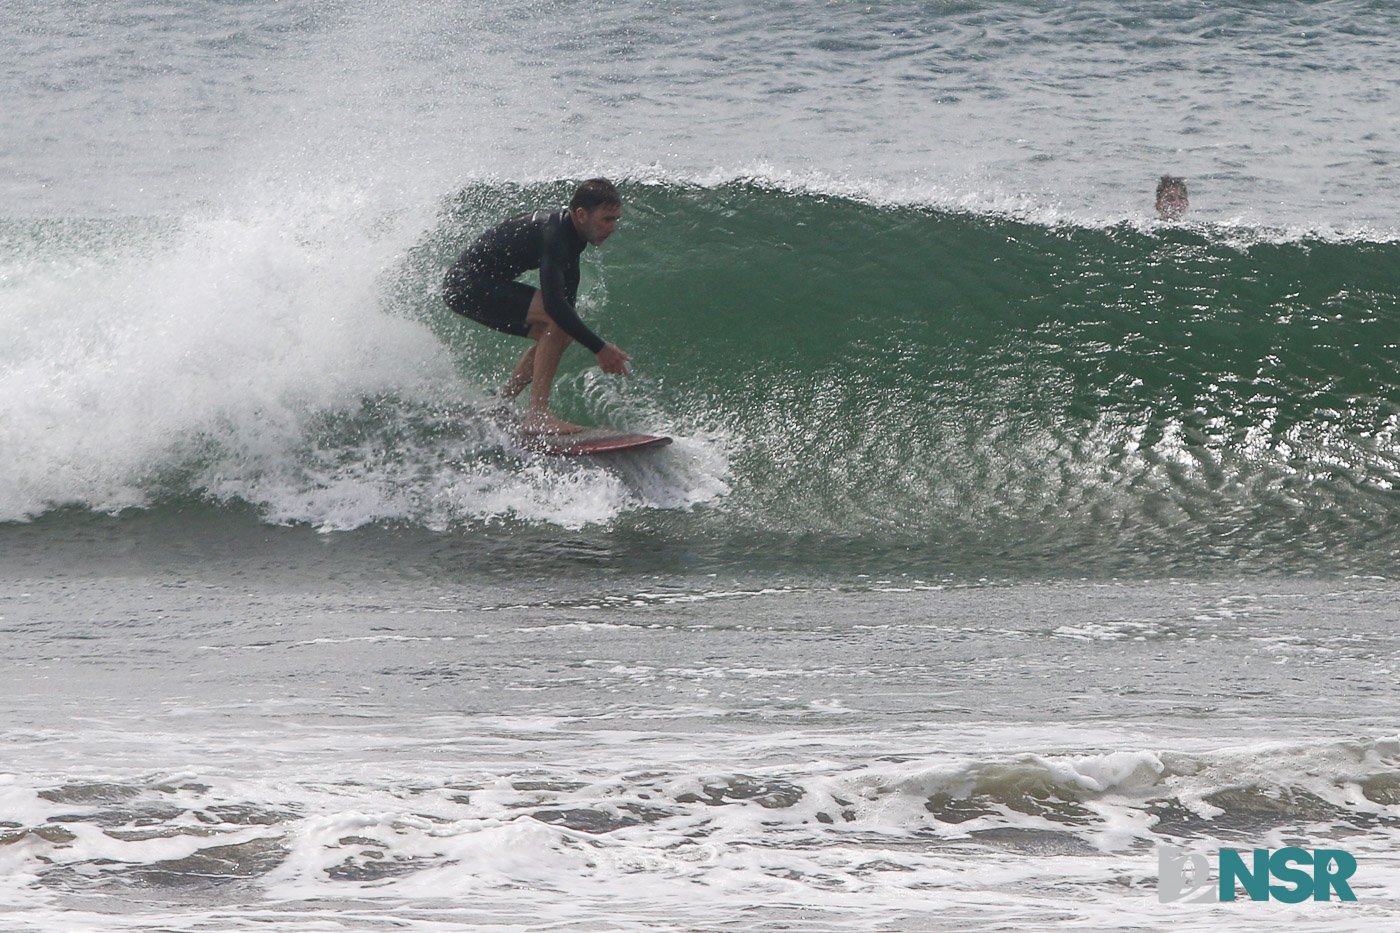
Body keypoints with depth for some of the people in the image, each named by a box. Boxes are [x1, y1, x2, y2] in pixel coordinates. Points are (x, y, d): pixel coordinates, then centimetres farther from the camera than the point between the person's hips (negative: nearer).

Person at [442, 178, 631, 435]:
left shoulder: (572, 233, 6)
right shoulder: (554, 234, -25)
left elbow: (567, 299, 15)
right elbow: (554, 304, -34)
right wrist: (599, 348, -32)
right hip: (466, 285, -10)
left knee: (561, 332, 10)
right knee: (558, 319, -22)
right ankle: (537, 415, -22)